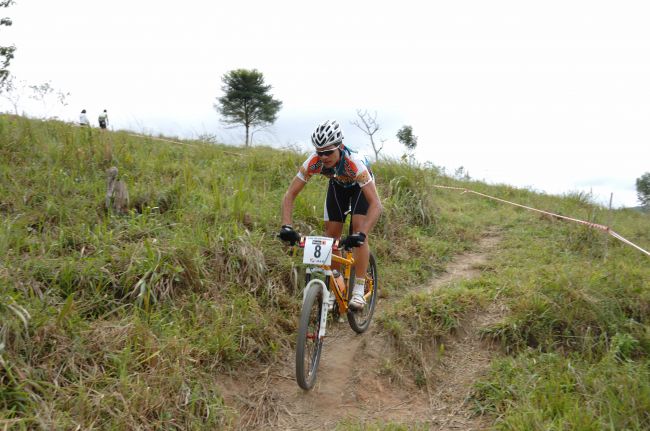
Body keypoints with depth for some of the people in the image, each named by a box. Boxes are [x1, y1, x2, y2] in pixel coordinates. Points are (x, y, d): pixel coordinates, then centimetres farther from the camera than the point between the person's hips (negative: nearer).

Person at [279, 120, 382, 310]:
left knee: (359, 231, -21)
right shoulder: (314, 162, -34)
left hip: (360, 185, -3)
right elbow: (290, 195, -30)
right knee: (331, 235, -4)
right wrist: (286, 226, -45)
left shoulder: (354, 162, -43)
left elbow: (376, 204, -47)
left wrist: (361, 234, -59)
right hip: (337, 185, 4)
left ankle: (358, 290, -13)